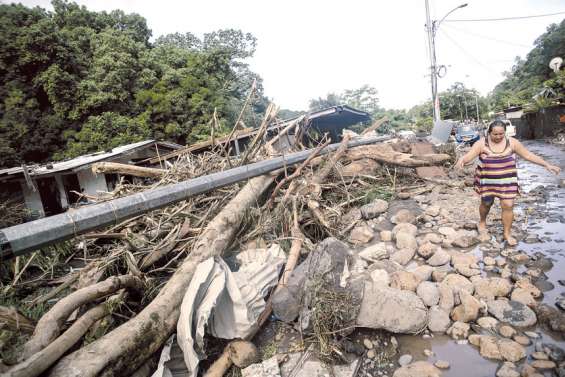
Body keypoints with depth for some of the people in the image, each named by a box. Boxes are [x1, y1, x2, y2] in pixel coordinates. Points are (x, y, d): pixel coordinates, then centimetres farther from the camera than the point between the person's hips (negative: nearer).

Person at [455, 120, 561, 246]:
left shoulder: (512, 142, -4)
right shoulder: (481, 143, -10)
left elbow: (528, 155, 2)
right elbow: (469, 156, -19)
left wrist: (547, 165, -1)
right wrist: (461, 161, -42)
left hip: (506, 181, 1)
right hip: (487, 181, -1)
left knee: (508, 206, -1)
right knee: (486, 203, 13)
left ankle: (507, 233, 14)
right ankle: (482, 221, 43)